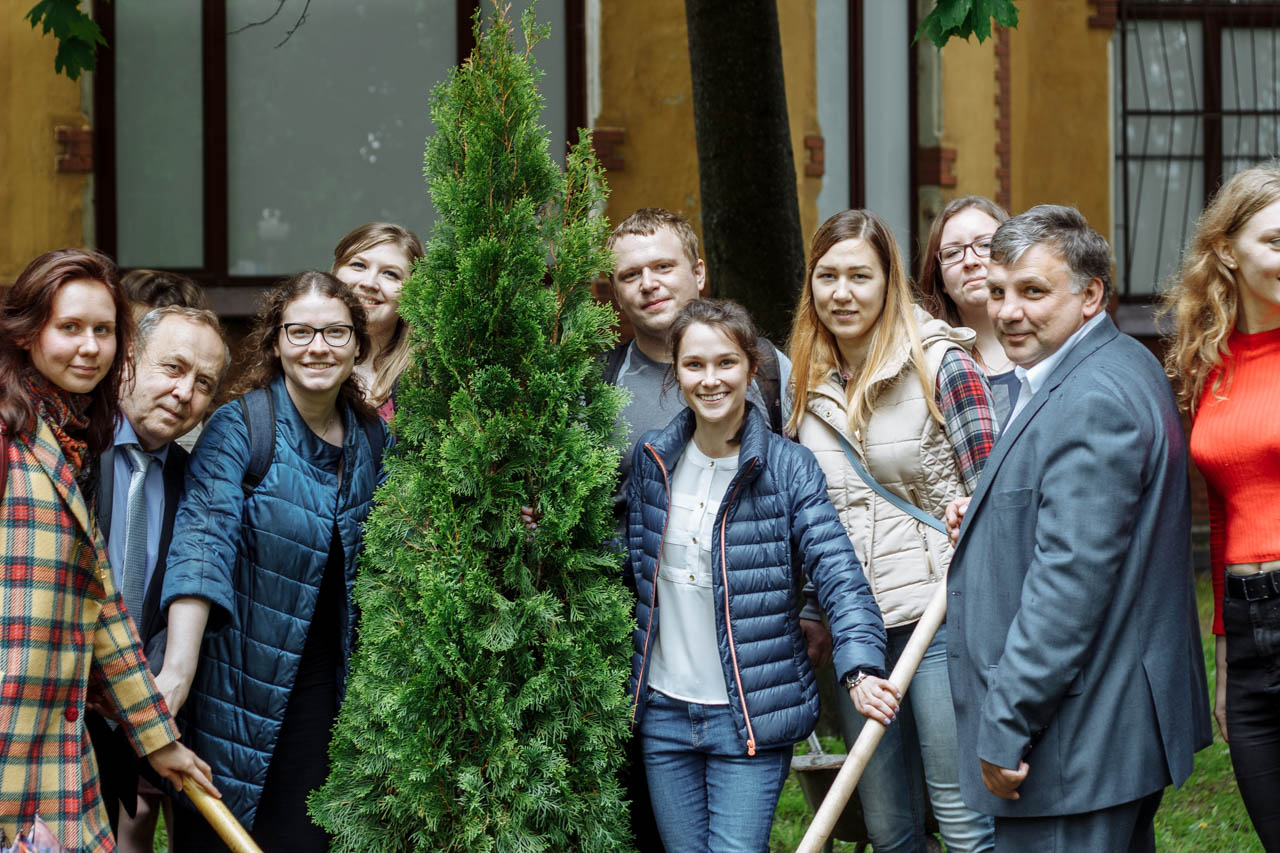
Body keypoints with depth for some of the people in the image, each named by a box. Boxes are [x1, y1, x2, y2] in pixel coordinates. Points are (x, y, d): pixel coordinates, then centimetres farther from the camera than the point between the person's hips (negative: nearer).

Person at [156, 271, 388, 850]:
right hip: (238, 674, -4)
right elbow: (202, 542, -21)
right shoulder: (238, 427, -10)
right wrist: (178, 669, -31)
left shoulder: (371, 439, 7)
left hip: (320, 685, 4)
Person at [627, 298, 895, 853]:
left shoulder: (789, 468, -8)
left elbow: (838, 573, -15)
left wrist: (862, 668, -30)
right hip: (663, 711, 4)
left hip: (751, 718, -4)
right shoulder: (653, 459, 4)